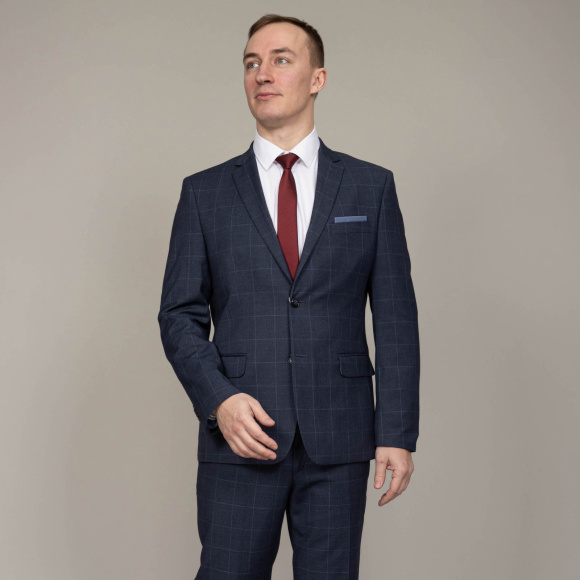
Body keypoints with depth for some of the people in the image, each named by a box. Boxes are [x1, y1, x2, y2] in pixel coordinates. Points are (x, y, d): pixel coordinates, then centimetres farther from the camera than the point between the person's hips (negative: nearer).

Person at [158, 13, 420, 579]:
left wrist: (398, 433, -3)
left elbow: (395, 318, 3)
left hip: (338, 441, 0)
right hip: (239, 436, 0)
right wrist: (218, 399, -11)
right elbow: (180, 315, 6)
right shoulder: (204, 193, 7)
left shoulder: (371, 187, 6)